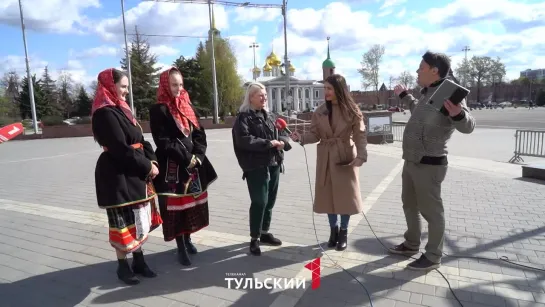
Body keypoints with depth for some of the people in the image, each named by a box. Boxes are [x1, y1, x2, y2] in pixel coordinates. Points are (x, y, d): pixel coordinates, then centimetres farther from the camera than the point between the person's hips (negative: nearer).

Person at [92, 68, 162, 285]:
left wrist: (151, 161, -3)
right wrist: (147, 166, -12)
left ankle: (139, 261, 26)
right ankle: (123, 266, 20)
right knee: (124, 222, 3)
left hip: (135, 174, 9)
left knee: (139, 220, 14)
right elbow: (120, 149, -21)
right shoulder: (105, 114, -14)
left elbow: (140, 140, 12)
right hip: (117, 176, -9)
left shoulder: (120, 109, 14)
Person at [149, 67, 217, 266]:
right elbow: (163, 141, -13)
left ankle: (187, 240, 29)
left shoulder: (187, 106, 12)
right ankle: (181, 248, 13)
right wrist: (186, 158, -15)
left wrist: (197, 156, -8)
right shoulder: (159, 110, -6)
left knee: (191, 203, 12)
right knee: (176, 206, 2)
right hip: (172, 166, -6)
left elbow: (199, 133, 8)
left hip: (194, 164, 6)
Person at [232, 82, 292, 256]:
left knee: (270, 201, 13)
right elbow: (243, 140, -19)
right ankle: (254, 239, 9)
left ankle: (264, 233, 29)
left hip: (274, 165, 7)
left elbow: (283, 134, 13)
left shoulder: (270, 116, 18)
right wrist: (268, 143, -19)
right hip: (256, 167, -7)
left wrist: (282, 142, -10)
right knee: (259, 202, -6)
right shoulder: (243, 117, -5)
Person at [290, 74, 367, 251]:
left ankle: (343, 233, 22)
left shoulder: (351, 110, -6)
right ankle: (333, 230, 27)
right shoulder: (320, 111, 3)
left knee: (345, 195, 5)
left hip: (346, 157, -3)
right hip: (325, 158, 3)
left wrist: (361, 156, -19)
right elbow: (315, 134, 0)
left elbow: (360, 135, -8)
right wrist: (302, 138, -20)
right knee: (328, 195, 9)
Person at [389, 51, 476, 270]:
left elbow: (468, 126, -30)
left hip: (429, 165, -10)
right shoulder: (427, 95, 11)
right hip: (411, 162, 10)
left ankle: (433, 257, 19)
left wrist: (457, 114, -51)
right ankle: (411, 244, 38)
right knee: (409, 205, 21)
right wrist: (404, 96, 39)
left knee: (431, 211, 3)